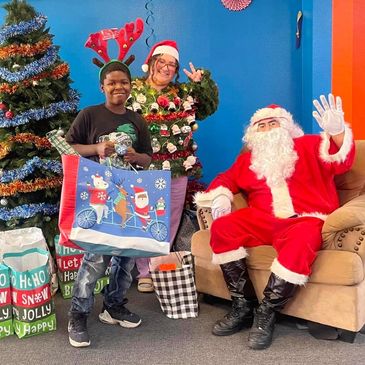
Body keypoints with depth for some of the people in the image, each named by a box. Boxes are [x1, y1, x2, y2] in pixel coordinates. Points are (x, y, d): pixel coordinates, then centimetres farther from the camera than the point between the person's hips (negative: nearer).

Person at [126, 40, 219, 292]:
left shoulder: (185, 92, 11)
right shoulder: (134, 90, -2)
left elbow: (210, 106, 17)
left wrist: (203, 82, 6)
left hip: (178, 170, 5)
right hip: (145, 169, -4)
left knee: (171, 222, 13)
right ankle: (145, 273, 17)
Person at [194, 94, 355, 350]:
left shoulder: (309, 146, 11)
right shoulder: (248, 158, 21)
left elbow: (341, 162, -3)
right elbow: (228, 178, 26)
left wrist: (337, 132, -26)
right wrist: (220, 197, 2)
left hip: (306, 220, -3)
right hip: (262, 220, 4)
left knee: (300, 242, -38)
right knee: (223, 227, -22)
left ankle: (266, 314, -24)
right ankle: (241, 306, -16)